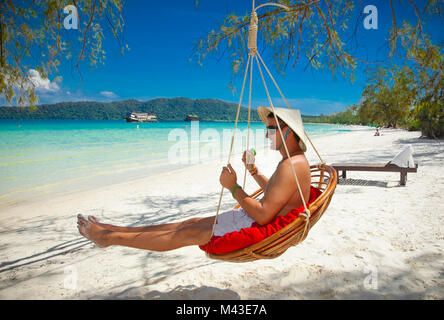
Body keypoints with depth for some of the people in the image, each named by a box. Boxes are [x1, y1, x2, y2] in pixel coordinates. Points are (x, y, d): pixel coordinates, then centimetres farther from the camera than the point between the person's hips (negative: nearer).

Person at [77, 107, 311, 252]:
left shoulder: (291, 166, -25)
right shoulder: (294, 161, 11)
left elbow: (263, 216, -29)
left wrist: (233, 188, -19)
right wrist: (253, 171, 14)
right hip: (253, 218, 10)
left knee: (186, 234, -6)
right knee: (190, 223, 7)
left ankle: (108, 237, 6)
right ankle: (111, 231, 16)